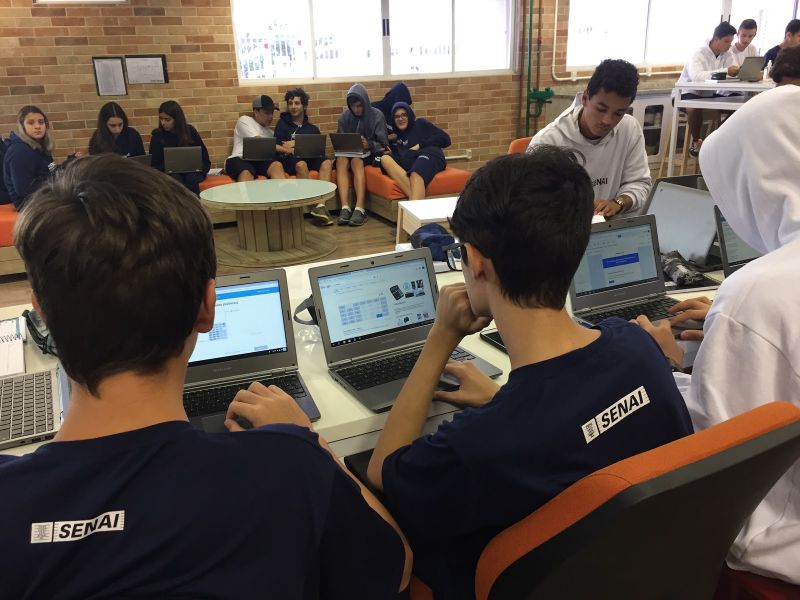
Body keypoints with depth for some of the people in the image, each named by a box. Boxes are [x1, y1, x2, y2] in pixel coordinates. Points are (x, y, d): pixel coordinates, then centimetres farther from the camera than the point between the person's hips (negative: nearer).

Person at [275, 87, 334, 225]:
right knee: (301, 164, -37)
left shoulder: (312, 128, 21)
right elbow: (277, 147, 0)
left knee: (326, 162, -30)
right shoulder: (283, 124, 15)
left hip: (309, 158, 2)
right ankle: (314, 204, -37)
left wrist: (296, 144, -3)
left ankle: (320, 205, -42)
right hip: (289, 160, -2)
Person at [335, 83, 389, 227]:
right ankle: (345, 207, -43)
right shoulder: (344, 117, 6)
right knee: (341, 160, -32)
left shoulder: (377, 115, -3)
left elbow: (383, 145, -8)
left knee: (356, 161, -36)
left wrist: (369, 145, -28)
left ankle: (360, 209, -45)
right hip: (349, 153, 3)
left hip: (370, 154, -3)